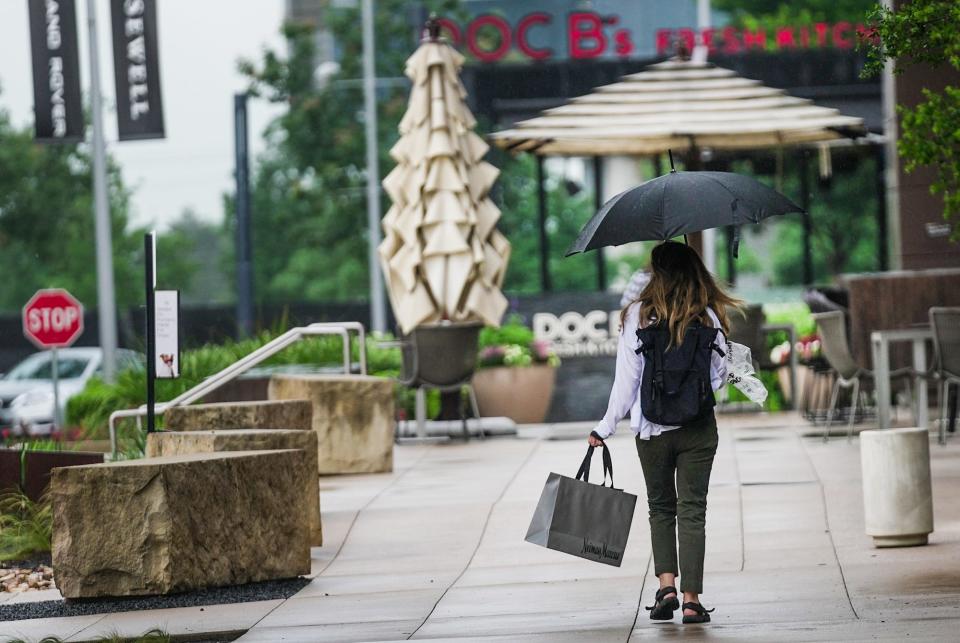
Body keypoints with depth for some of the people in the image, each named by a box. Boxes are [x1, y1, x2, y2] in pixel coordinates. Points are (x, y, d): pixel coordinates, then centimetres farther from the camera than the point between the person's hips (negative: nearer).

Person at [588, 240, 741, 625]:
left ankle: (666, 585, 1)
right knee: (692, 510, 5)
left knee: (661, 507, 16)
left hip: (652, 430, 0)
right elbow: (719, 377, 2)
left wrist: (605, 428, 3)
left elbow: (626, 380, -5)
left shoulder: (637, 316, -6)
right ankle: (691, 599, -2)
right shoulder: (709, 317, -3)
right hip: (698, 428, 0)